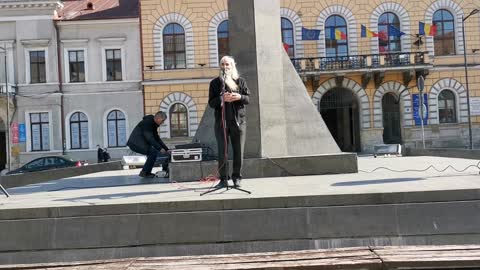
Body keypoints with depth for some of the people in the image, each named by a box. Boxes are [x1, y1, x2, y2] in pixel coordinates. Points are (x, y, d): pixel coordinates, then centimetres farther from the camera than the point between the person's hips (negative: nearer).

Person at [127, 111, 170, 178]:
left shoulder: (154, 125, 14)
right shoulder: (147, 122, -16)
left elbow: (157, 139, 18)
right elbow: (150, 139, -23)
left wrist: (167, 149, 11)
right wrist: (160, 148, -23)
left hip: (139, 143, 10)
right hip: (135, 143, -10)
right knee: (154, 152, -18)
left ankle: (147, 172, 17)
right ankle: (144, 172, -10)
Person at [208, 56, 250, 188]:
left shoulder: (240, 81, 10)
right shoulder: (215, 82, 7)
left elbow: (248, 98, 7)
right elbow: (211, 103, 2)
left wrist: (239, 97, -14)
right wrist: (222, 98, -17)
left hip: (238, 121, 1)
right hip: (221, 121, 0)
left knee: (238, 151, 3)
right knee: (222, 151, 0)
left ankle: (237, 177, 14)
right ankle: (223, 179, 8)